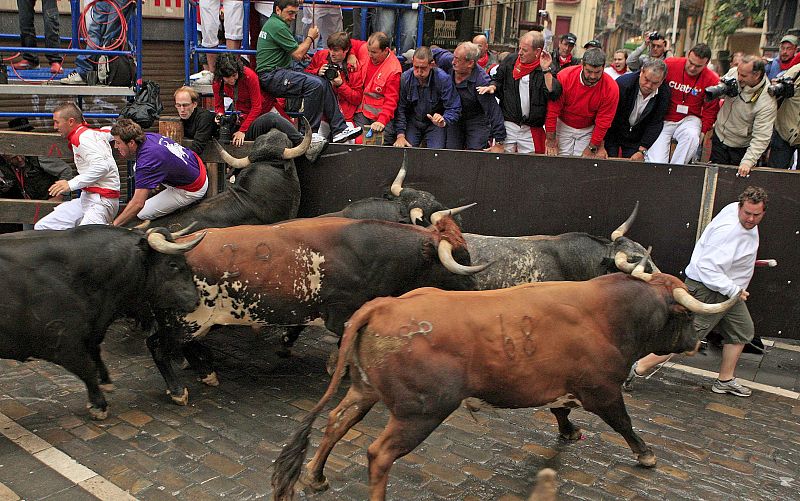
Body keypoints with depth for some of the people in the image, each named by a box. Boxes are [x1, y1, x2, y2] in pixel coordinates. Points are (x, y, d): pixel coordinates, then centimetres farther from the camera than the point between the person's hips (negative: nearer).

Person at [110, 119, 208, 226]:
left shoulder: (146, 161, -32)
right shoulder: (148, 136, -6)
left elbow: (138, 204, -33)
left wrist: (113, 225, -27)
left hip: (192, 190, -9)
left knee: (143, 214, -4)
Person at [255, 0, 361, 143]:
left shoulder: (273, 23, 20)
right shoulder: (277, 26, -13)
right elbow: (298, 55, -12)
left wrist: (301, 53, 12)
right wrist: (310, 37, 3)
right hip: (271, 76, -11)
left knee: (324, 83, 0)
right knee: (315, 85, -26)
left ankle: (339, 129, -2)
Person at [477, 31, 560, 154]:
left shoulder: (547, 69, -5)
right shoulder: (510, 60, 4)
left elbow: (554, 95, -18)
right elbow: (497, 80, 18)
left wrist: (546, 70, -22)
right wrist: (492, 87, -4)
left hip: (531, 130, -2)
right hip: (508, 124, 2)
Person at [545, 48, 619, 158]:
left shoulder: (611, 88, -20)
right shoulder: (564, 76, -22)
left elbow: (603, 121, -13)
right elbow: (553, 109, -16)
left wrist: (592, 148, -10)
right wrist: (551, 139, -13)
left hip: (588, 130, 0)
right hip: (564, 126, 0)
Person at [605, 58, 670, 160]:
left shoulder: (664, 93, -14)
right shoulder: (623, 83, -23)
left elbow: (655, 124, -10)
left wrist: (642, 151, -17)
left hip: (637, 139, 3)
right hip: (613, 132, -2)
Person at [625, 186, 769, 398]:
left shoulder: (736, 208, 1)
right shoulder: (728, 231, -29)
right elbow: (708, 269, -33)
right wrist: (735, 291, -26)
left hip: (726, 287, 10)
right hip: (707, 289, -10)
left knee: (742, 331, 19)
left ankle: (725, 381, 31)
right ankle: (639, 368, -4)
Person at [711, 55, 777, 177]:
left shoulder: (767, 102, -29)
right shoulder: (733, 73, -14)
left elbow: (761, 138, -28)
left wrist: (748, 161, -37)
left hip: (740, 148, -4)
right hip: (719, 136, 4)